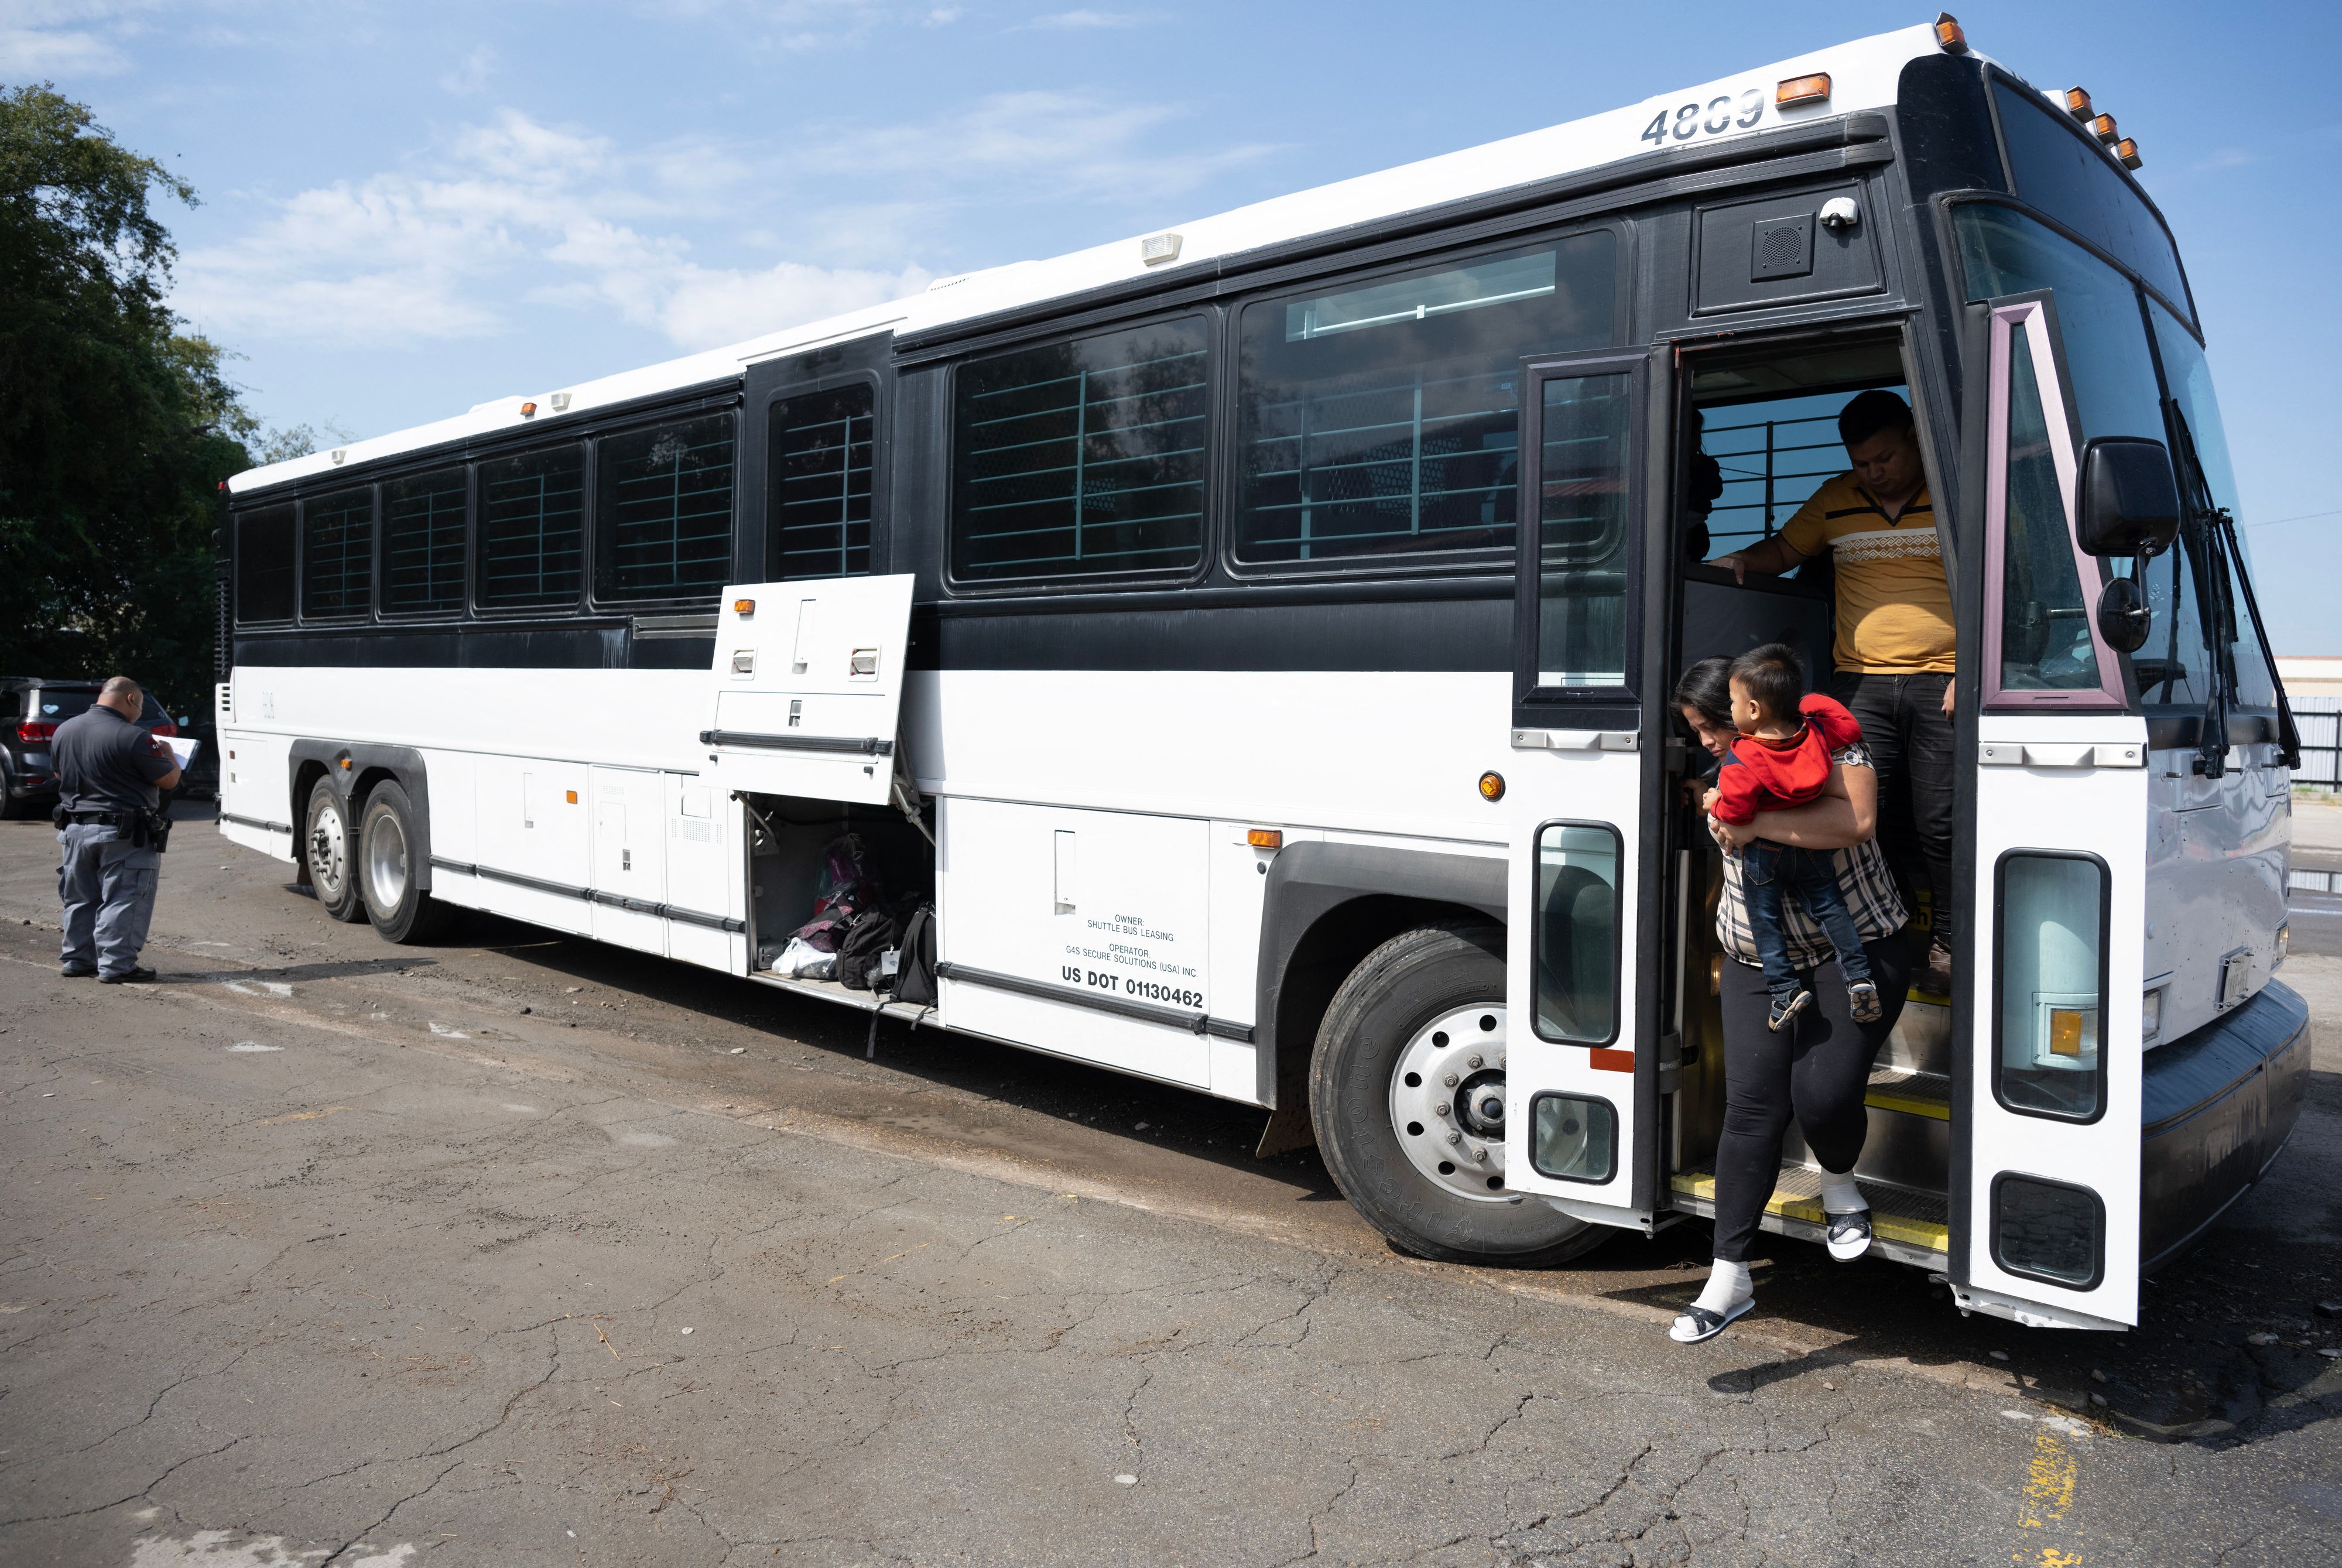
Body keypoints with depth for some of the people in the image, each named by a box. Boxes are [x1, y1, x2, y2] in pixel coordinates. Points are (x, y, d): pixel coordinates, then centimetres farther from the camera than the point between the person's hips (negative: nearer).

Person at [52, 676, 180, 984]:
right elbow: (169, 779, -13)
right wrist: (167, 752, 6)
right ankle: (116, 966, -1)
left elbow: (59, 775, 19)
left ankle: (78, 960, 25)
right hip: (123, 834, -7)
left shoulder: (64, 731, 4)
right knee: (123, 901, -1)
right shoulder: (133, 737, -20)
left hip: (75, 828, 7)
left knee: (80, 900, 18)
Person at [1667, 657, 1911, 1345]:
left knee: (1825, 1092, -16)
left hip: (1855, 952, -5)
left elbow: (1856, 821, -30)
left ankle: (1839, 1183, 21)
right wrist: (1725, 951, 24)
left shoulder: (1826, 742, -11)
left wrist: (1755, 822, -29)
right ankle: (1729, 1277, -1)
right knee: (1752, 1107, -4)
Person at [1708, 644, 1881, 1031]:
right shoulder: (1815, 732, -11)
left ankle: (1785, 989, 4)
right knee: (1829, 906, 15)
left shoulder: (1742, 760, -28)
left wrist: (1715, 803, -6)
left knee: (1764, 919, 10)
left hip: (1762, 855, -5)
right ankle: (1859, 977, 7)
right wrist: (1814, 705, 15)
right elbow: (1851, 728, 8)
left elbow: (1735, 812, -26)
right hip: (1810, 848, 5)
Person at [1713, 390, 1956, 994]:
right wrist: (1743, 560, 3)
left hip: (1941, 684, -3)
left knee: (1940, 825, 0)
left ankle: (1948, 942, 12)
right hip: (1860, 684, 3)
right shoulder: (1835, 500, 14)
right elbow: (1786, 548, 26)